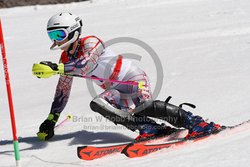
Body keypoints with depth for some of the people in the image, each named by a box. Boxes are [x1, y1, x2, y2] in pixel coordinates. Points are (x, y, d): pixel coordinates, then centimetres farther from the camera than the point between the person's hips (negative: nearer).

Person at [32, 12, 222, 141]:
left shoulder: (90, 42, -15)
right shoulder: (66, 59, 9)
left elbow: (86, 65, -37)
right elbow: (62, 93, 17)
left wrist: (55, 68, -44)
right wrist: (50, 121, 15)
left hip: (133, 77, -7)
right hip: (116, 89, 8)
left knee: (145, 106, -33)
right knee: (98, 104, -22)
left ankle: (195, 122, -26)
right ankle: (150, 129, -27)